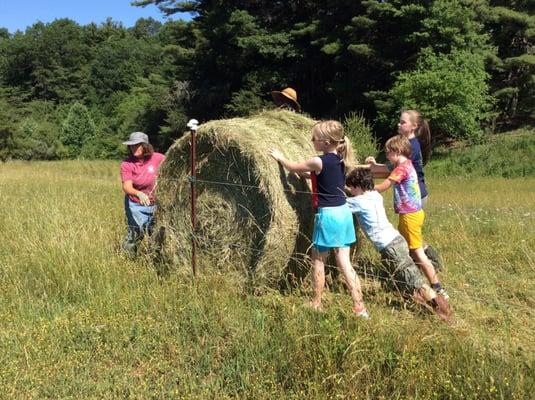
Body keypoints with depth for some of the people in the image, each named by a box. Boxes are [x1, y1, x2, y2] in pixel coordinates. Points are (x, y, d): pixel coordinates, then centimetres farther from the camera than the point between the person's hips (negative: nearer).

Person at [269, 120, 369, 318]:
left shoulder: (318, 161, -14)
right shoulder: (339, 160, 9)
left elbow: (293, 167, 2)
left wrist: (279, 156, 18)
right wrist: (306, 172, 18)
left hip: (328, 214, -8)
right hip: (343, 213, 8)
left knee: (318, 260, 9)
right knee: (344, 263, 8)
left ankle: (316, 304, 21)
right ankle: (359, 307, 8)